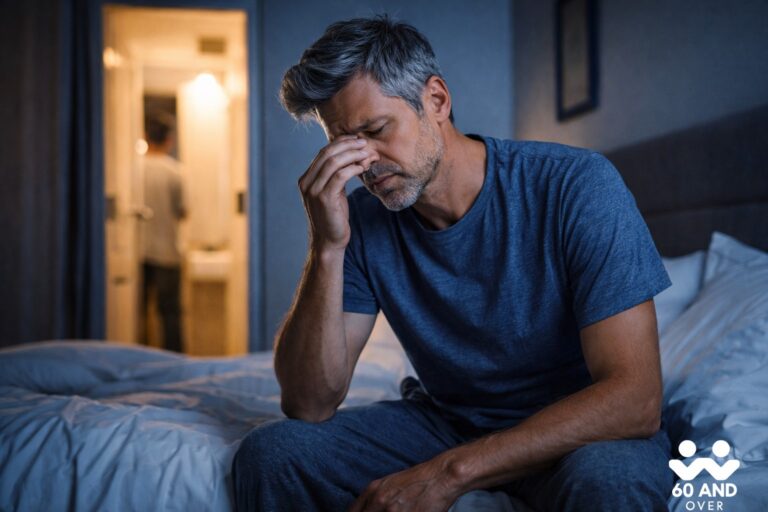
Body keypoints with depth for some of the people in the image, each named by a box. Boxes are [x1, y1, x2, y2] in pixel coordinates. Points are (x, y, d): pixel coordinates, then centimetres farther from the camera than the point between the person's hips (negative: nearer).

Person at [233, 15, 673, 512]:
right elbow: (308, 405, -14)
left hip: (582, 433, -3)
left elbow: (635, 399, -27)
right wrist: (327, 248, -26)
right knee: (270, 450, -15)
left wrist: (450, 472, -29)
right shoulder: (362, 221, -9)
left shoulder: (577, 186, -21)